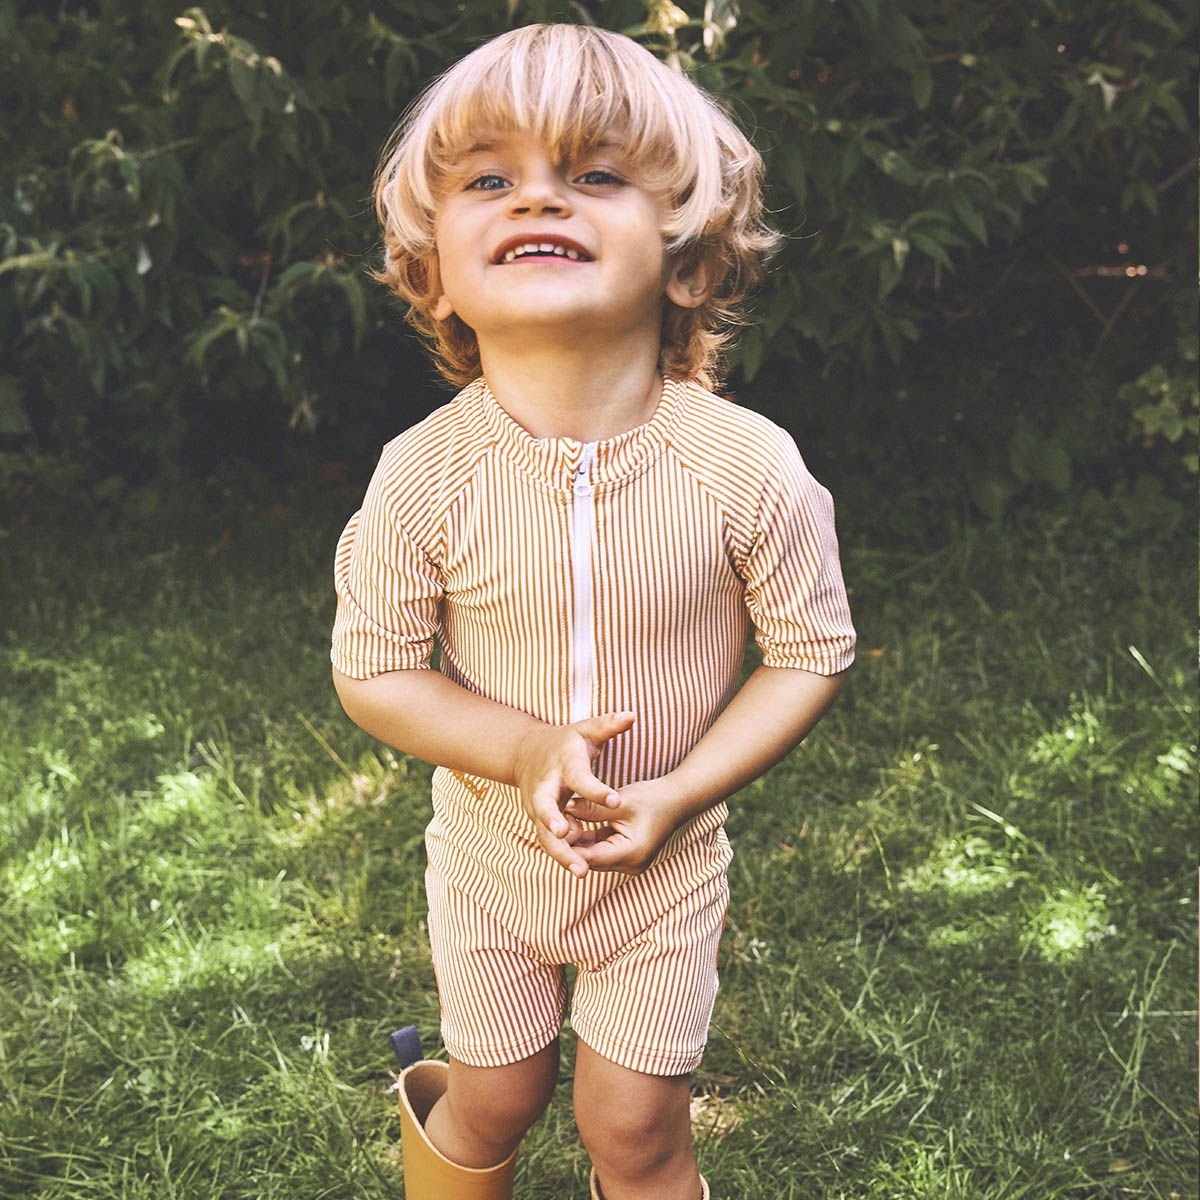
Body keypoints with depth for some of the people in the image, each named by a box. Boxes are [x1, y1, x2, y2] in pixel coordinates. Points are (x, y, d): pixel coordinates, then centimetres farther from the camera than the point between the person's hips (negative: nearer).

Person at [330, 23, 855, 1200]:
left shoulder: (746, 466, -23)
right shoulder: (424, 474, -21)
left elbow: (810, 651, -11)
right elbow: (372, 671, -11)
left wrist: (678, 792, -22)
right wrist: (523, 750, -26)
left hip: (665, 869, 0)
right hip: (489, 860, 1)